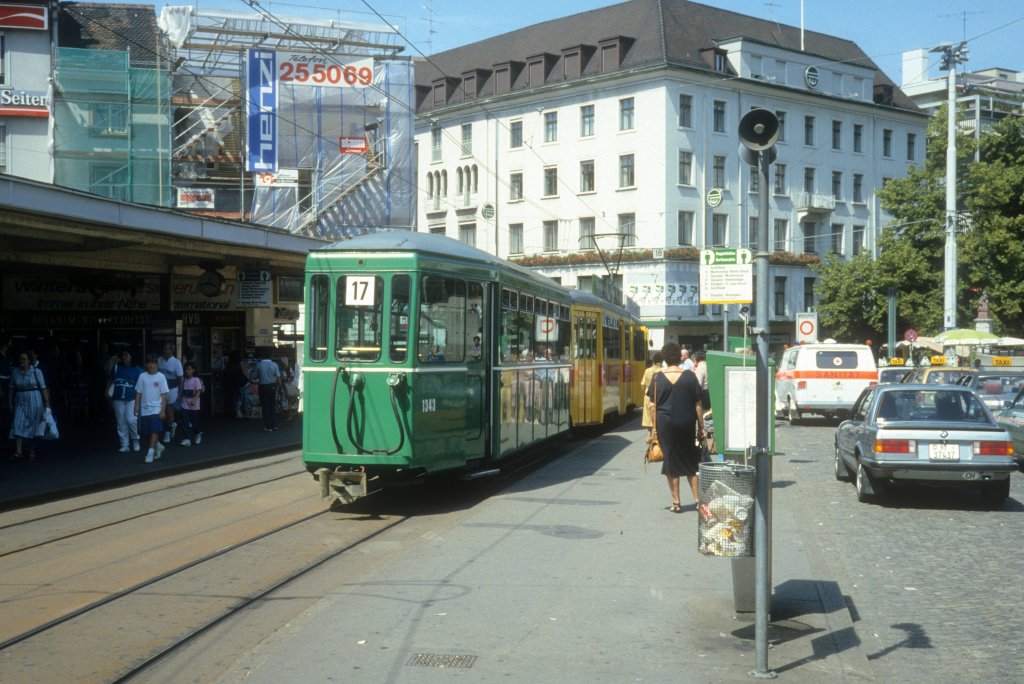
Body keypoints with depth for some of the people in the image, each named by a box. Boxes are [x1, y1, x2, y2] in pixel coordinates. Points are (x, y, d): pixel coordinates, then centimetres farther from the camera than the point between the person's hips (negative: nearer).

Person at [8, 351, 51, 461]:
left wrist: (47, 402, -9)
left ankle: (32, 453, 13)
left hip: (35, 402, -2)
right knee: (17, 426, -11)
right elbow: (11, 388, 7)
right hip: (20, 403, 2)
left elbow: (43, 388, -5)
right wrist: (9, 403, 3)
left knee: (33, 427, 4)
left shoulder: (36, 372, -4)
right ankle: (18, 452, -13)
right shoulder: (15, 372, 3)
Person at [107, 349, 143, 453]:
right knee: (121, 423, 5)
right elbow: (110, 380, 18)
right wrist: (107, 391, 10)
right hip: (118, 399, 3)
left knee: (131, 419, -16)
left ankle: (135, 440, 8)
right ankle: (124, 445, 13)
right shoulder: (116, 368, 6)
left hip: (132, 399, -3)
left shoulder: (137, 370, -1)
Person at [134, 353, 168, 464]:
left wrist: (163, 410, -10)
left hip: (156, 409, -4)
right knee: (145, 433, 8)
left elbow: (164, 395, -5)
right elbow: (138, 393, 9)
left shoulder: (161, 377, -4)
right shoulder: (142, 376, 5)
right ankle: (158, 446, 29)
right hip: (144, 409, 4)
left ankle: (151, 452, -8)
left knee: (154, 431, -12)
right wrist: (136, 408, 4)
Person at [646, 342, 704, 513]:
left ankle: (676, 503, 8)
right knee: (690, 461, 14)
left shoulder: (658, 378, -3)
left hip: (665, 424, -1)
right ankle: (697, 499, 10)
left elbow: (653, 405, -2)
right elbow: (698, 405, -1)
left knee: (671, 461, 6)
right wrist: (701, 427, 5)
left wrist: (654, 428, 5)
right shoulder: (690, 376, -3)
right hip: (687, 425, 1)